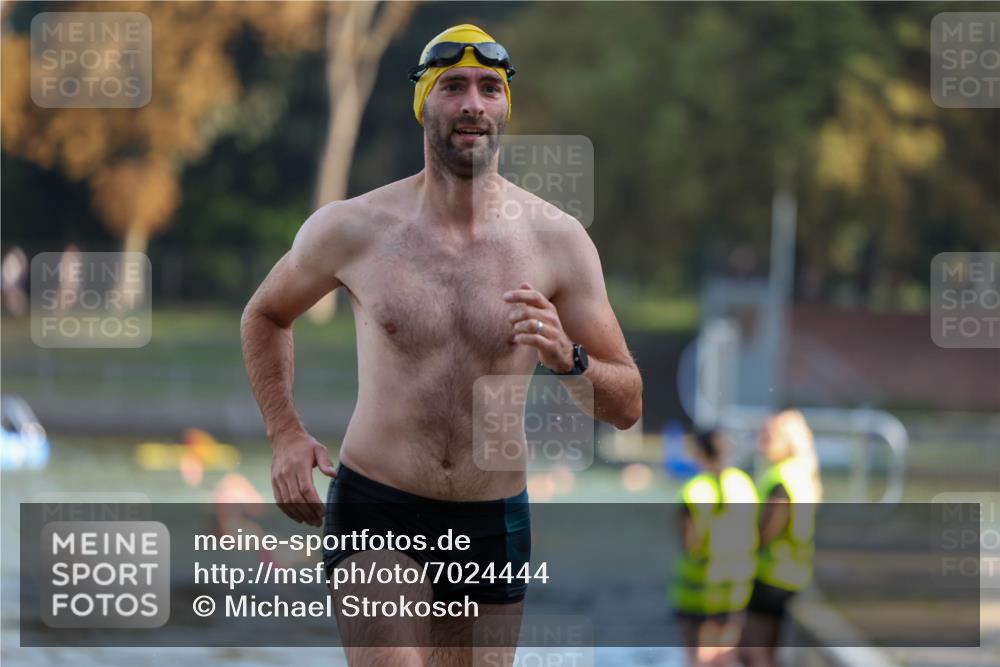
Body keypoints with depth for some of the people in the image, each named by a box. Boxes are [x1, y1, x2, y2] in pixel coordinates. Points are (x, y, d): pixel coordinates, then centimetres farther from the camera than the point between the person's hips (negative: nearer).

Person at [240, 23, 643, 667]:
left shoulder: (557, 239, -3)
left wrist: (567, 360, -20)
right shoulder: (353, 228, -5)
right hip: (376, 513, -2)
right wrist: (286, 434, 3)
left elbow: (628, 405, 1)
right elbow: (265, 314, 16)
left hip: (494, 520, 2)